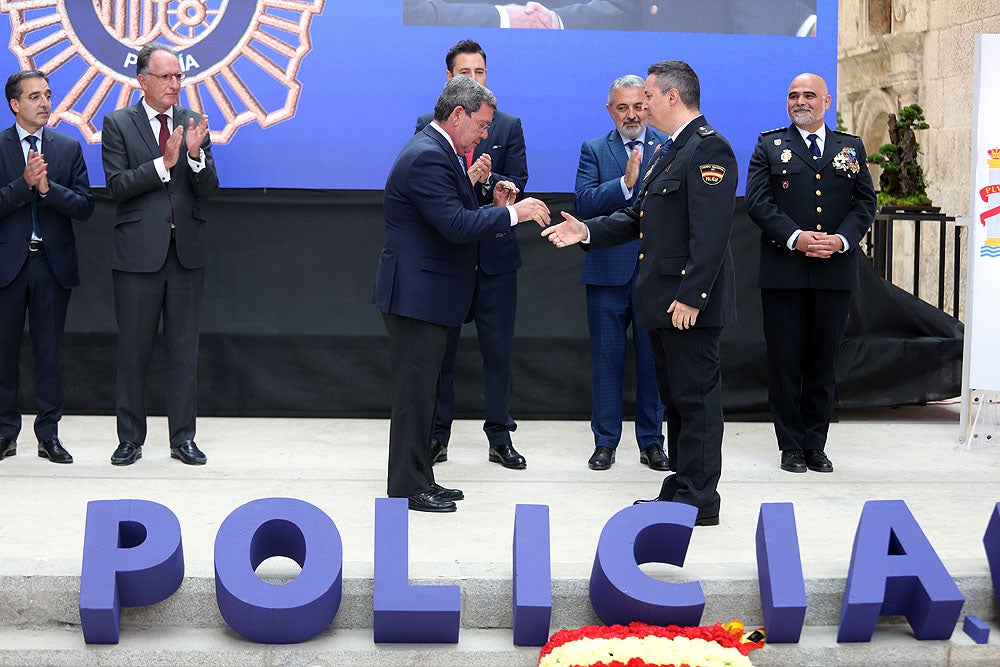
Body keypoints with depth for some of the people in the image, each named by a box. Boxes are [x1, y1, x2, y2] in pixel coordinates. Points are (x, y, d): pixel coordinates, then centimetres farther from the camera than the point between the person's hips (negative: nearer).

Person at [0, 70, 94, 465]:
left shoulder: (68, 148, 7)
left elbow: (85, 206, -1)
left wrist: (47, 187, -15)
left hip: (53, 264, 1)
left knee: (49, 351, 4)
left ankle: (49, 435, 11)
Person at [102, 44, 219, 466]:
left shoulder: (194, 123, 8)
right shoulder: (118, 124, 1)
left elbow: (209, 189, 3)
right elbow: (117, 186, -9)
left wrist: (195, 154, -16)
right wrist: (163, 163, -18)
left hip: (187, 251, 2)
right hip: (138, 252, -2)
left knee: (185, 348, 6)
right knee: (133, 348, 5)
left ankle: (183, 437, 14)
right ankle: (130, 438, 16)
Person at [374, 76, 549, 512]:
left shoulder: (437, 151, 15)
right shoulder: (427, 156, -19)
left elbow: (455, 219, 17)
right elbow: (455, 225, -26)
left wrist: (495, 208, 4)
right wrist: (512, 213, -20)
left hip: (427, 294, 11)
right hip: (417, 293, -11)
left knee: (421, 390, 16)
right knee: (414, 391, -4)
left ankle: (419, 479, 24)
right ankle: (407, 488, 3)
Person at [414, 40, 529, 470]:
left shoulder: (508, 126, 7)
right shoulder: (428, 125, 5)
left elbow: (517, 184, -2)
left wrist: (488, 179, -22)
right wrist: (467, 180, -22)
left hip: (494, 255, 1)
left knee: (498, 350, 4)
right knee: (440, 349, 7)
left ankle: (500, 437, 13)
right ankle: (438, 436, 17)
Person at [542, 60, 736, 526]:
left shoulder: (707, 148, -15)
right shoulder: (669, 151, 19)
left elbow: (711, 231, -22)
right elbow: (638, 217, 21)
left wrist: (691, 296, -25)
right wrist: (587, 232, 9)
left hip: (689, 301, -10)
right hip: (660, 299, 10)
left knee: (696, 397, -4)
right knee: (676, 398, 16)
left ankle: (698, 500, 2)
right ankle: (681, 488, 25)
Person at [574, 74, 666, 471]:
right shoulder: (594, 151, 5)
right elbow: (583, 204, -11)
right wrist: (625, 182, -21)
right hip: (608, 271, 0)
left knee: (653, 359, 7)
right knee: (606, 359, 7)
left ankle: (651, 442, 17)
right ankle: (605, 442, 17)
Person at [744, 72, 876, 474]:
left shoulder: (852, 148, 13)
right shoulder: (769, 146, 7)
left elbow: (865, 203, 7)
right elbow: (758, 201, -4)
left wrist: (841, 239, -11)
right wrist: (796, 238, -17)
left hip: (835, 272, 2)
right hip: (783, 271, -2)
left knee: (824, 361, 7)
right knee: (785, 361, 1)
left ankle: (815, 445, 15)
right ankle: (791, 445, 10)